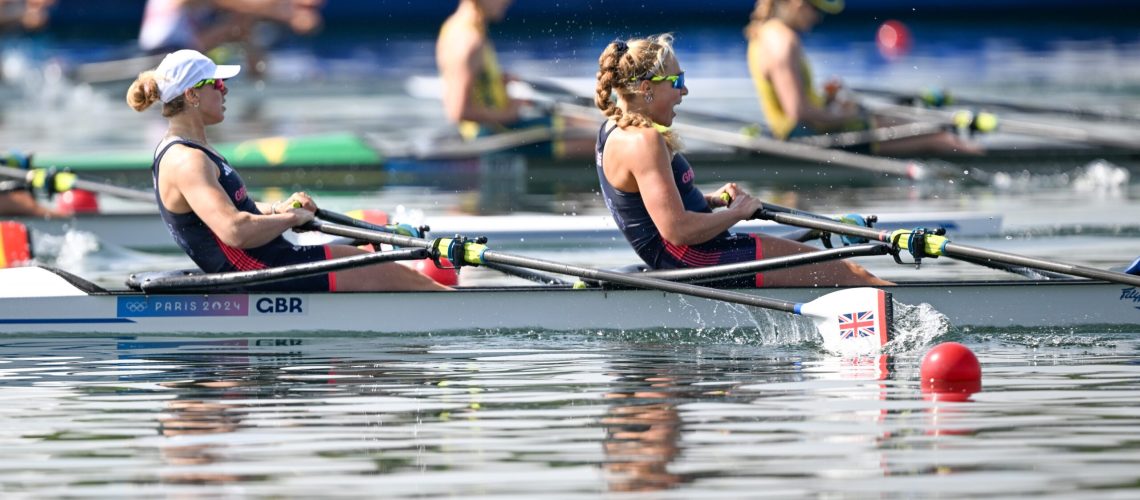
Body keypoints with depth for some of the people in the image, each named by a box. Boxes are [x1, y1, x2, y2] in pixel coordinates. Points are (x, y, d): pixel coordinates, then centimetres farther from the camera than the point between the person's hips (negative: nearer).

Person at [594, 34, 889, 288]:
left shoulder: (617, 132, 12)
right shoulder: (643, 141, -21)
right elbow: (677, 230, -26)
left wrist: (710, 200, 12)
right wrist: (737, 212, -11)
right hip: (694, 261, -11)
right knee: (844, 273, -7)